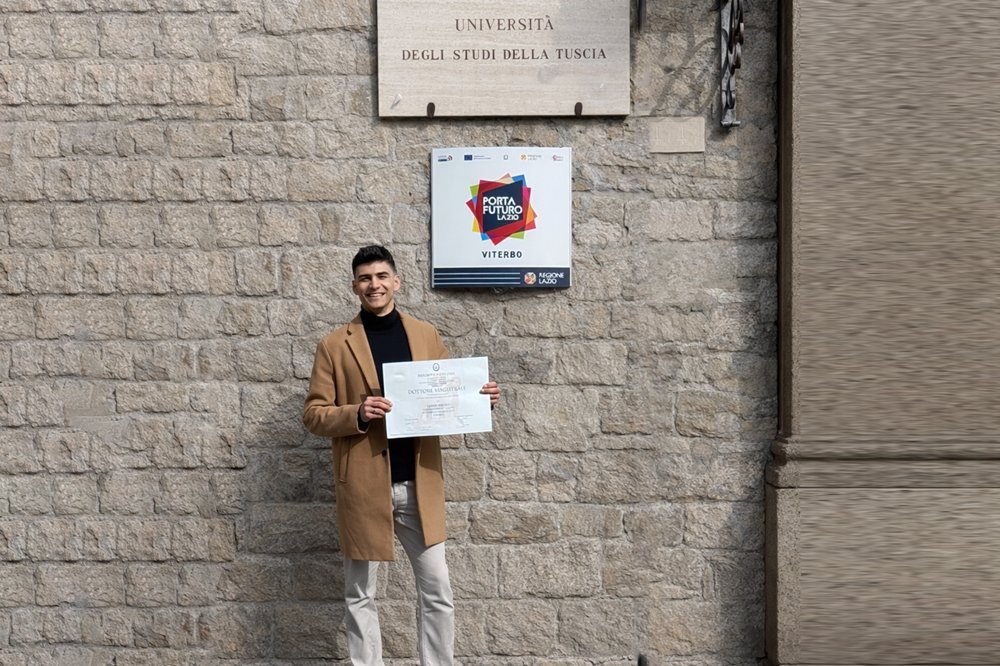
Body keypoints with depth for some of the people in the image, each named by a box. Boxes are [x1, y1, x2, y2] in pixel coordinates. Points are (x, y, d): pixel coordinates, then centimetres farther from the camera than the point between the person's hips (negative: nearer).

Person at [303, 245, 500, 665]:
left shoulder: (426, 336, 7)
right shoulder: (335, 345, -1)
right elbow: (313, 415, -2)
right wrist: (358, 414, -20)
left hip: (420, 484, 2)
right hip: (364, 485, -2)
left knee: (437, 592, 8)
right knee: (359, 596, 9)